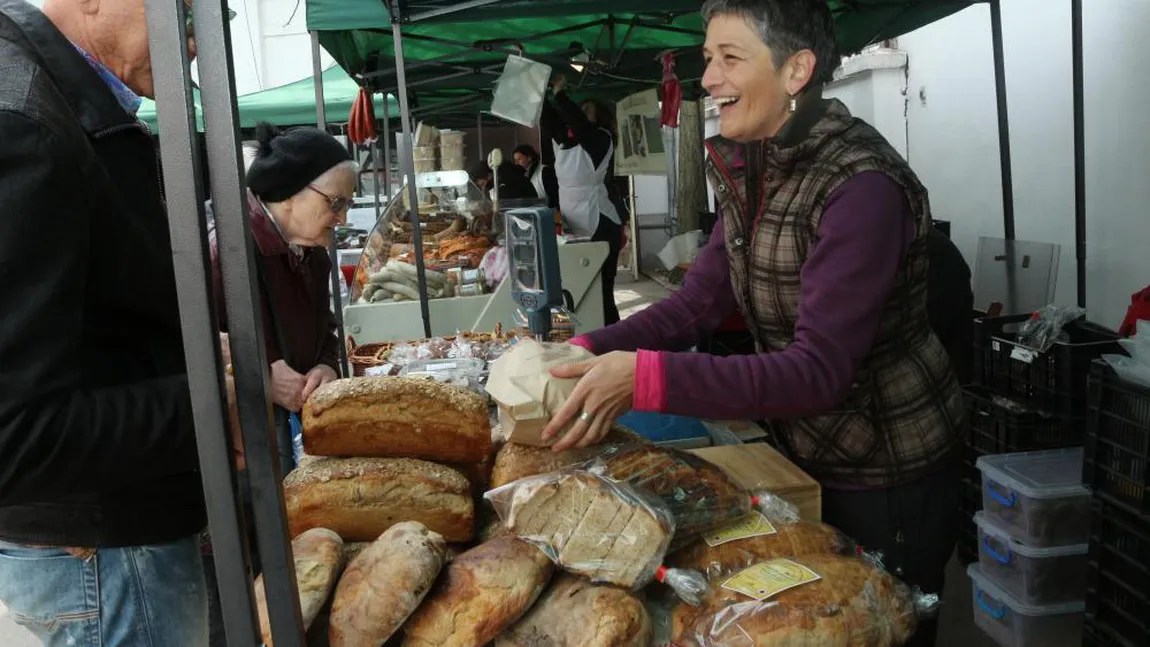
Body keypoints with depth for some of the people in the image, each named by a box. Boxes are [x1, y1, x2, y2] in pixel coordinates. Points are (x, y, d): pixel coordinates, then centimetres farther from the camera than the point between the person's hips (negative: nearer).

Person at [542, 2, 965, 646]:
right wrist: (591, 351, -16)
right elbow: (698, 302, -2)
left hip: (890, 477, -8)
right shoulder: (752, 171, 0)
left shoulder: (862, 188, -27)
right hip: (808, 451, 8)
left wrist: (646, 378, -40)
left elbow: (819, 371, -33)